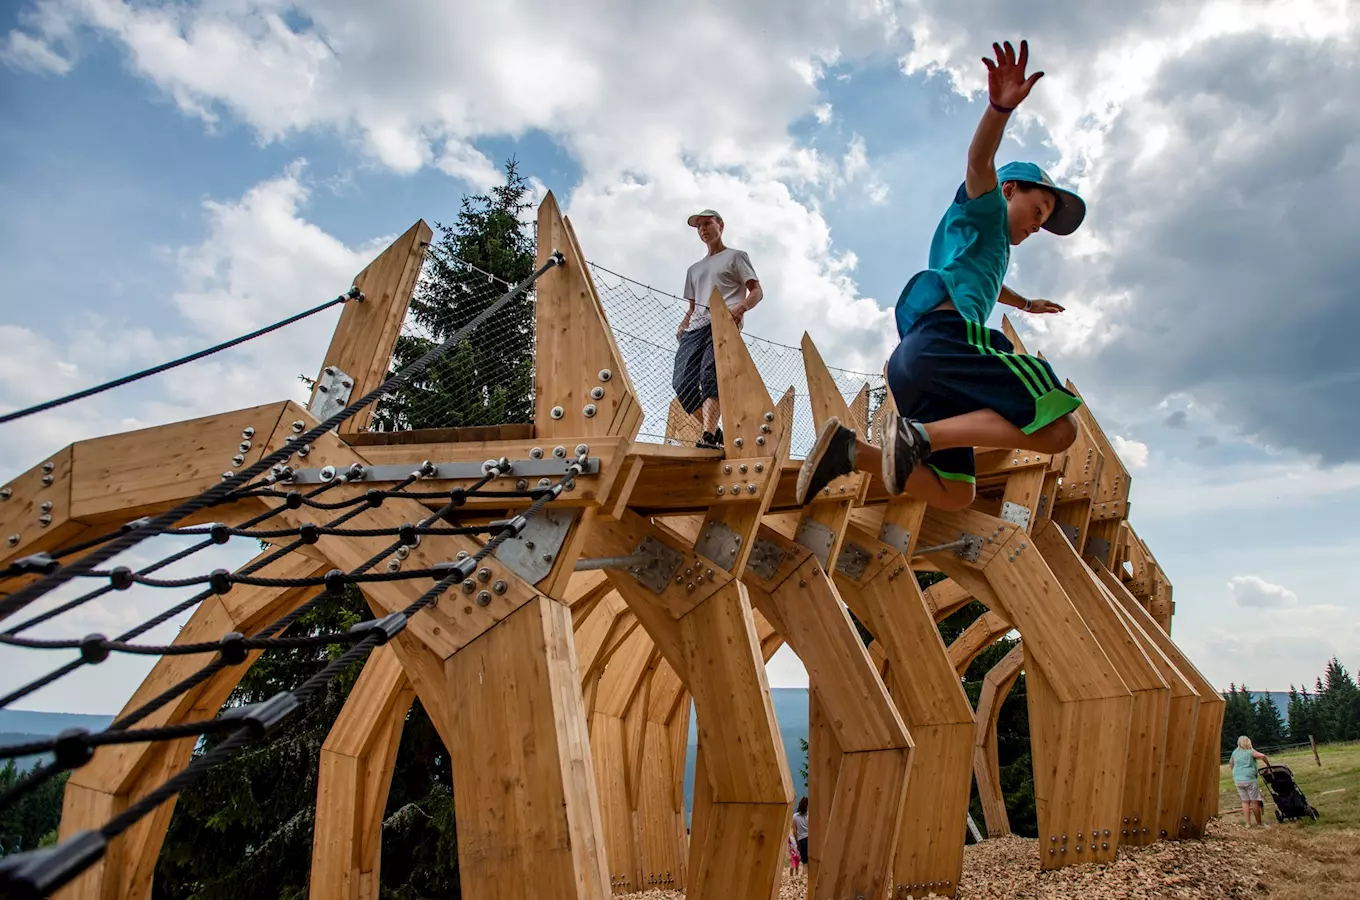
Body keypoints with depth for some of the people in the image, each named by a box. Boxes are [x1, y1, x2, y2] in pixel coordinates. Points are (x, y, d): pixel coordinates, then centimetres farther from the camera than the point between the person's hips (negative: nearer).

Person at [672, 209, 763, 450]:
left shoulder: (736, 256, 17)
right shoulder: (694, 269, 33)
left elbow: (757, 292, 7)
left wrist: (741, 307, -16)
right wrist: (682, 327, 8)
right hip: (695, 328, 6)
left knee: (710, 373, -29)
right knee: (682, 382, -14)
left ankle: (708, 438, -38)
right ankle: (715, 433, -3)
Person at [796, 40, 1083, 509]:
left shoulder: (991, 247, 42)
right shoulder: (984, 210, 15)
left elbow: (987, 286, 65)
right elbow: (980, 163, -9)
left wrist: (1026, 304, 82)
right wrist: (1000, 107, -29)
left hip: (910, 358, 9)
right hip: (945, 334, -9)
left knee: (953, 495, 5)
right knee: (1059, 426, -18)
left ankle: (849, 449, -9)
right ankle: (919, 436, -28)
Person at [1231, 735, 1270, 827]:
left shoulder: (1235, 752, 10)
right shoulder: (1250, 752, -5)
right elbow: (1262, 756, -22)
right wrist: (1268, 765, -5)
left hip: (1238, 780, 5)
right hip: (1249, 779, -5)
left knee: (1245, 801, 11)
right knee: (1255, 801, 7)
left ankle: (1248, 823, 9)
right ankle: (1259, 822, 16)